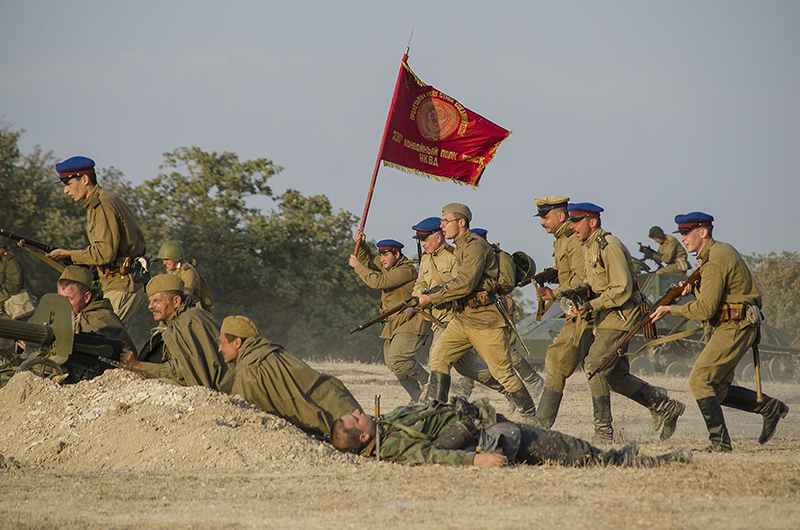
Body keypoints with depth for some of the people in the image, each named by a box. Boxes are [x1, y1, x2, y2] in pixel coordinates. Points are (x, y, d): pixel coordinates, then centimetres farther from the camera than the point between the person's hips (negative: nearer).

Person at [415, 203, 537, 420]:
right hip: (463, 317, 9)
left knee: (502, 372, -4)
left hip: (486, 321, -9)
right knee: (439, 356, -2)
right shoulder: (460, 247, 14)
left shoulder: (475, 246, -17)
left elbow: (465, 284, -25)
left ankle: (531, 417, 8)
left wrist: (430, 299, -20)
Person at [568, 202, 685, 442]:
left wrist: (592, 305, -24)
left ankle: (603, 430, -15)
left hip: (620, 315, -10)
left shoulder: (609, 247, -17)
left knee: (595, 365, -18)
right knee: (616, 377, 9)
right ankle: (668, 408, 21)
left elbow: (623, 289, -22)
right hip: (605, 318, 10)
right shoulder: (589, 247, 13)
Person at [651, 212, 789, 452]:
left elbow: (706, 308, -24)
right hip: (730, 328, 10)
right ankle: (770, 408, 18)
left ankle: (720, 442, -12)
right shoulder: (721, 250, 15)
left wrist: (670, 309, -15)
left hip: (733, 330, -10)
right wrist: (693, 287, 3)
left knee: (699, 380, -11)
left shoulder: (715, 262, -17)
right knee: (718, 390, 12)